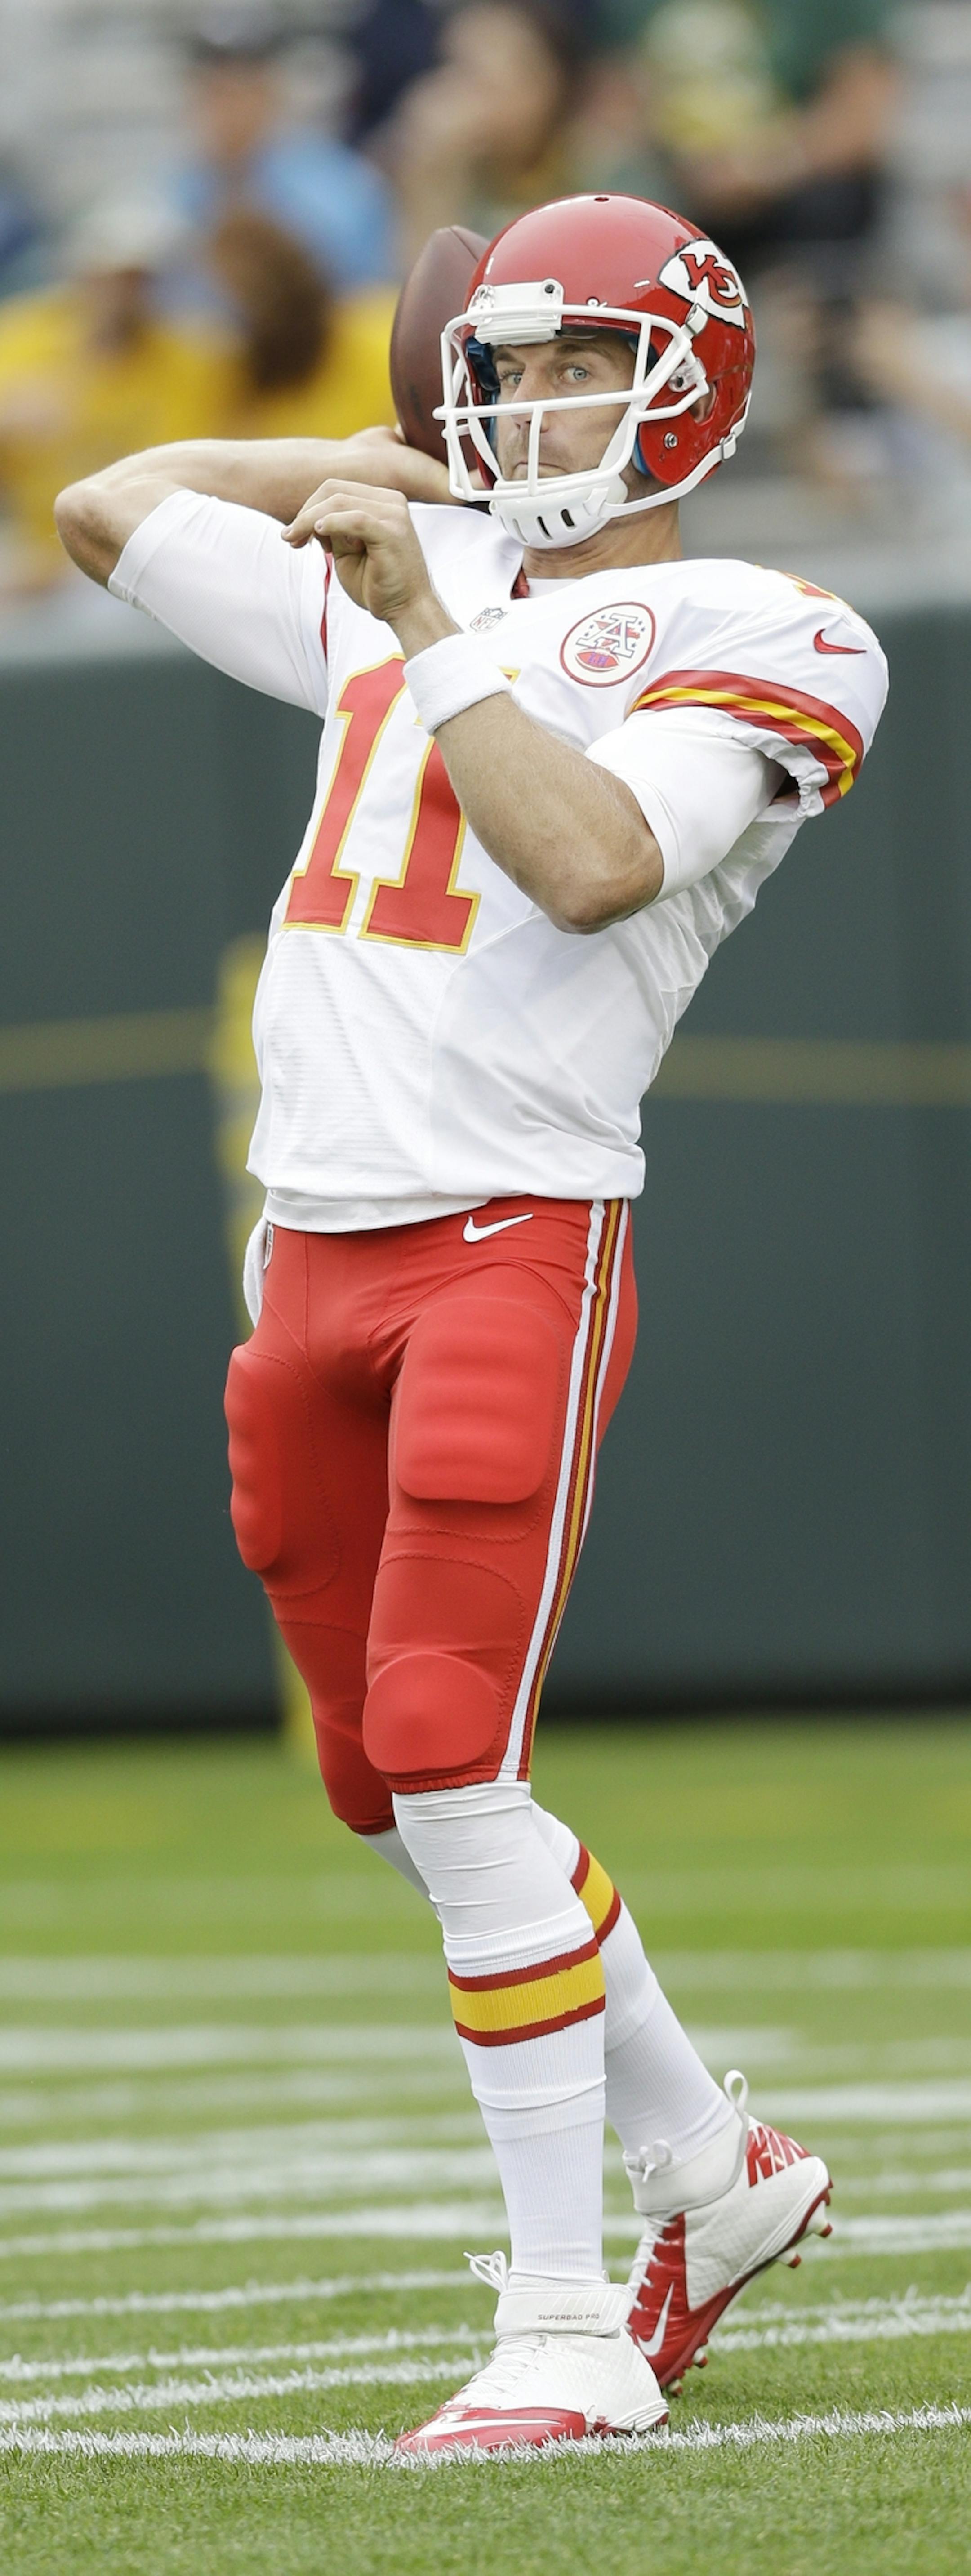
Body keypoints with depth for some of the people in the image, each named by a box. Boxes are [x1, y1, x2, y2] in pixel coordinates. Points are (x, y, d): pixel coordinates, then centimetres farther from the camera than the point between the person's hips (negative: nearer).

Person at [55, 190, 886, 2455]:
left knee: (454, 1767, -16)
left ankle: (569, 2324, -11)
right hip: (316, 1252, 8)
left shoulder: (748, 642, -3)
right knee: (397, 1794, 11)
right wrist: (354, 474, 19)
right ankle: (712, 2170, 28)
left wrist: (431, 626, -16)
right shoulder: (403, 588, 18)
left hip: (519, 1243, -8)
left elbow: (590, 862, -20)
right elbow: (108, 510, 26)